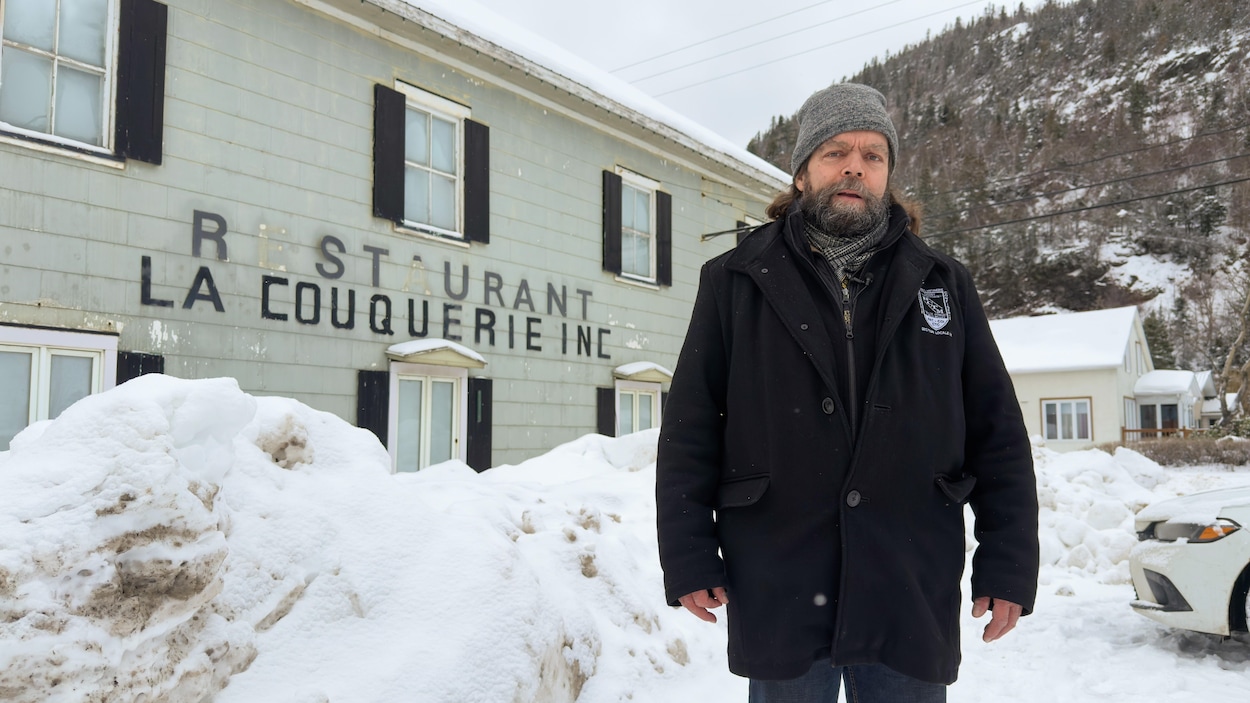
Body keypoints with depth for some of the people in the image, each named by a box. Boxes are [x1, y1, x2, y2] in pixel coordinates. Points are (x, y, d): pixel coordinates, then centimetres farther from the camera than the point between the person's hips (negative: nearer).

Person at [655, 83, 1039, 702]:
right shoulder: (735, 282, 3)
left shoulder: (942, 284, 8)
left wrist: (1008, 566, 2)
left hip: (913, 599, 2)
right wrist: (689, 559, -5)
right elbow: (688, 433, 1)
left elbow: (999, 437, 7)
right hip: (778, 597, -1)